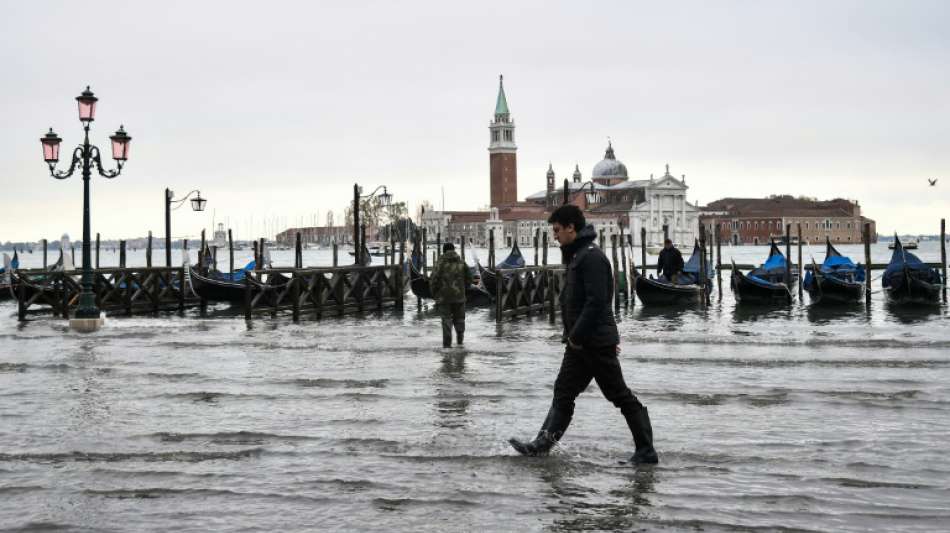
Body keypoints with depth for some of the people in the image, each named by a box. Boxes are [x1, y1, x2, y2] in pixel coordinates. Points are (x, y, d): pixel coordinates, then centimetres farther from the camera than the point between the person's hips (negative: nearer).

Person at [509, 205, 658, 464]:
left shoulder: (592, 257, -17)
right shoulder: (577, 255, 16)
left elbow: (596, 302, -24)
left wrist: (577, 336, -20)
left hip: (596, 343, -10)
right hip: (580, 342, 10)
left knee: (619, 395, -3)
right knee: (563, 392, 9)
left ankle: (646, 451, 4)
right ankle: (542, 444, 12)